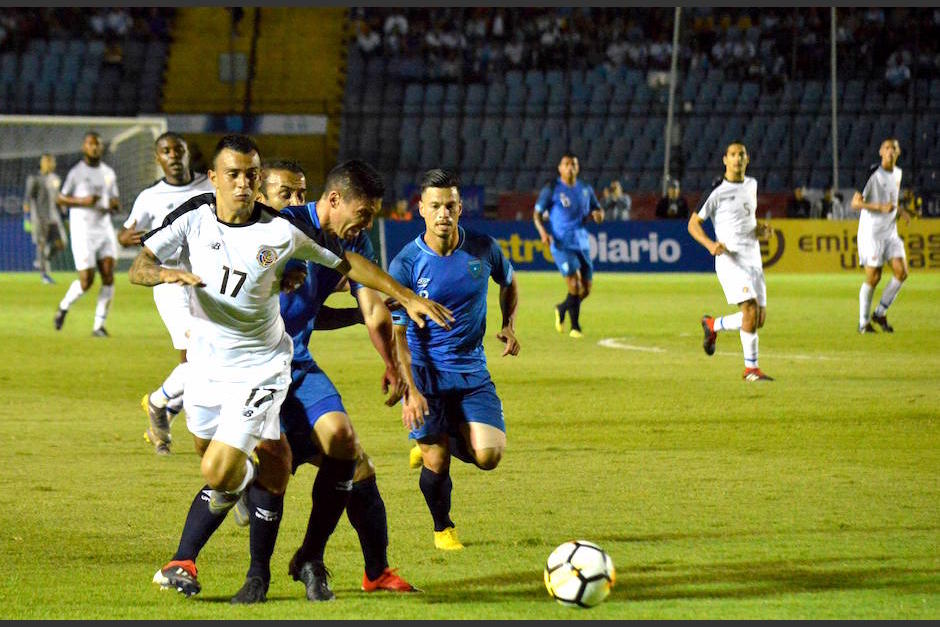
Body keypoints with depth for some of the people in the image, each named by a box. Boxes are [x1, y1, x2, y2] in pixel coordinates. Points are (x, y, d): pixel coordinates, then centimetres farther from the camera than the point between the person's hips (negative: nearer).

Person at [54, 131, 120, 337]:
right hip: (83, 231, -5)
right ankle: (64, 307, 20)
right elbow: (60, 199, 0)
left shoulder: (109, 173, 12)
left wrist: (114, 204, -5)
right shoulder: (76, 172, -3)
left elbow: (115, 203, 19)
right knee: (86, 281, -9)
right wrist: (82, 201, -16)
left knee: (108, 276, -8)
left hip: (104, 227, 5)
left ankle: (99, 325, -1)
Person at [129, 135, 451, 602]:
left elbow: (346, 263, -1)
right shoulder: (194, 217, -9)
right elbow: (137, 268, -12)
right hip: (206, 364, 4)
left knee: (219, 473, -16)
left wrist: (407, 297, -1)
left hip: (258, 368, -4)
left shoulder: (282, 231, -13)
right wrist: (166, 273, -34)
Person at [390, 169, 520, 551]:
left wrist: (509, 325, 4)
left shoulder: (483, 249, -3)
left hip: (472, 371, 2)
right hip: (425, 374, -2)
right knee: (437, 464, -5)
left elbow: (509, 283, 20)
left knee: (488, 456, -12)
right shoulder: (405, 265, -11)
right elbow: (395, 332, -11)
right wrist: (410, 390, -19)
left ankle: (438, 443, 22)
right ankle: (442, 528, 25)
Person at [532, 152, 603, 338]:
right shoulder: (551, 190, -2)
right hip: (561, 244, -5)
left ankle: (562, 309, 35)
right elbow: (537, 213, 0)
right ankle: (575, 327, -5)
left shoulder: (585, 189, 11)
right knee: (574, 284, -17)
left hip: (582, 244, 5)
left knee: (585, 290, 7)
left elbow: (597, 209, 21)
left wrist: (598, 214, -4)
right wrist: (542, 232, -18)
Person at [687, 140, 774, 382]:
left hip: (753, 259, 7)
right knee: (751, 309, -20)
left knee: (759, 319, 5)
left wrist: (761, 229, 7)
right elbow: (693, 223, -2)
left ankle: (712, 325, 30)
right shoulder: (717, 191, -6)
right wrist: (710, 244, -20)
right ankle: (751, 368, -12)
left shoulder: (751, 185, 14)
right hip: (730, 259, -7)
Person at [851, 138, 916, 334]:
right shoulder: (873, 173, -12)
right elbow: (855, 203, -15)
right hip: (871, 232, -6)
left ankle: (880, 313, 9)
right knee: (873, 277, -7)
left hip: (890, 231, 6)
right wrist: (880, 207, -26)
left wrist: (901, 210, 7)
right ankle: (863, 322, 7)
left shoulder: (897, 173, 10)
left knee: (901, 272, -6)